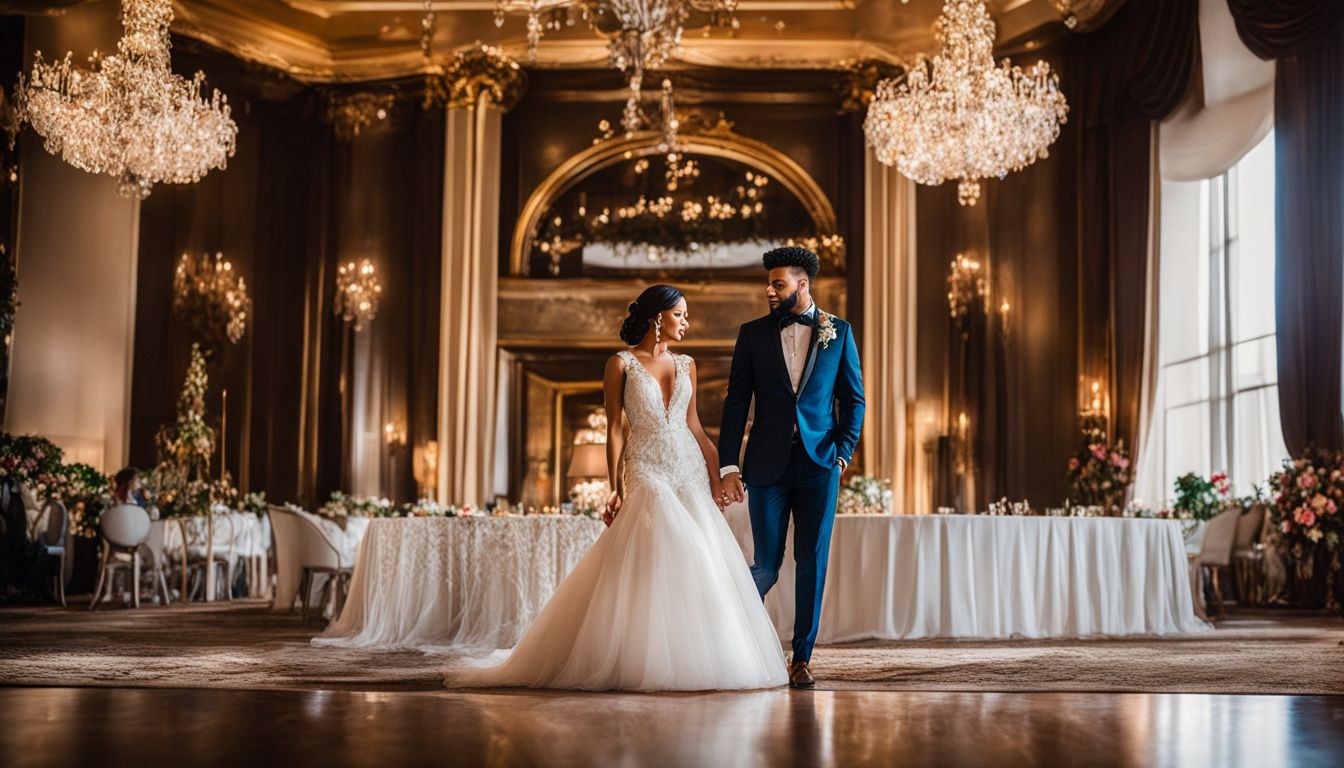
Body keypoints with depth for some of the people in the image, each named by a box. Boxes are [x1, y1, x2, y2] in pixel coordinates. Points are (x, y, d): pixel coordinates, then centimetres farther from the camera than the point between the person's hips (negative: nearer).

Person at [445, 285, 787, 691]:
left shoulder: (686, 365, 12)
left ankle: (689, 660, 10)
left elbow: (693, 425, 15)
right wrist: (616, 487, -10)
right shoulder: (621, 363, -1)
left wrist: (717, 474, 10)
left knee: (695, 570, 0)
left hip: (690, 475, 5)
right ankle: (643, 663, -2)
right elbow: (615, 427, -4)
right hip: (646, 476, -5)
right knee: (645, 572, -11)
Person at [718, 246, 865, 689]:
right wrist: (728, 466, -3)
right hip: (768, 465, 0)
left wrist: (843, 451, -3)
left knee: (812, 564, 2)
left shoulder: (839, 333, 6)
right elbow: (736, 403, 3)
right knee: (767, 566, -1)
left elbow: (854, 398, 9)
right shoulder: (753, 334, 5)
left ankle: (802, 658, 12)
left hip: (819, 464, 1)